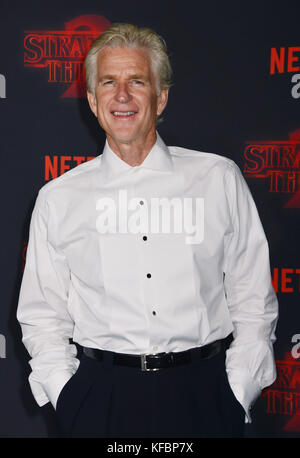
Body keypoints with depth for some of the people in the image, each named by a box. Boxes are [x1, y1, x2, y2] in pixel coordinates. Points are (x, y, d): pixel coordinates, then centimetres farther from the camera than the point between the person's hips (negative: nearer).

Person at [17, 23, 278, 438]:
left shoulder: (220, 179, 3)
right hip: (100, 399, 0)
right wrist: (68, 398, -3)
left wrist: (237, 396, -3)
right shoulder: (57, 199, 4)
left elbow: (253, 301, 4)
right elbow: (43, 317, 8)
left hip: (203, 394, 0)